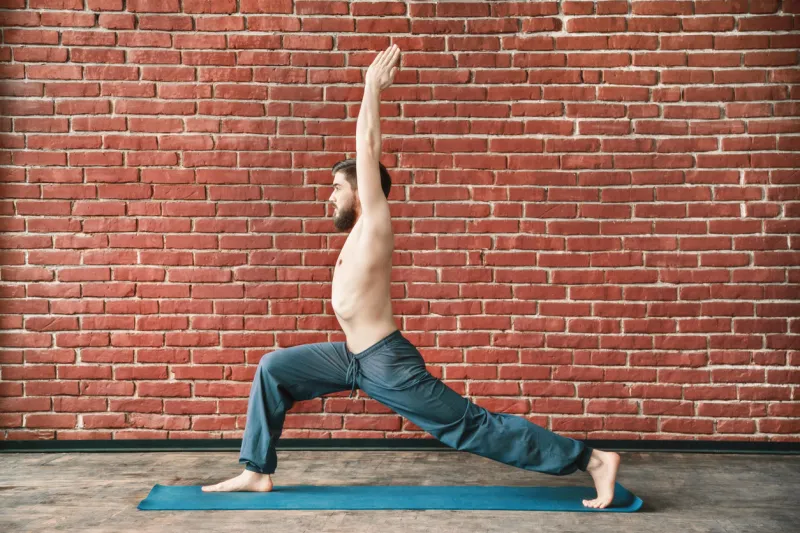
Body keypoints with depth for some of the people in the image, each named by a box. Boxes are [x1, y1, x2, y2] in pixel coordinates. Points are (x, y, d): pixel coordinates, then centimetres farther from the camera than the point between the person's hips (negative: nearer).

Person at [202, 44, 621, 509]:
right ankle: (257, 472, 19)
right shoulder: (362, 229, 12)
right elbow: (370, 150, 16)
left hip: (388, 365, -9)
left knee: (476, 426, -4)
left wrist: (373, 88, -2)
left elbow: (368, 149, -12)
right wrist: (374, 92, 20)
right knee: (273, 369, 10)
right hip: (355, 358, 9)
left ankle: (593, 459, 6)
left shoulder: (375, 222, -11)